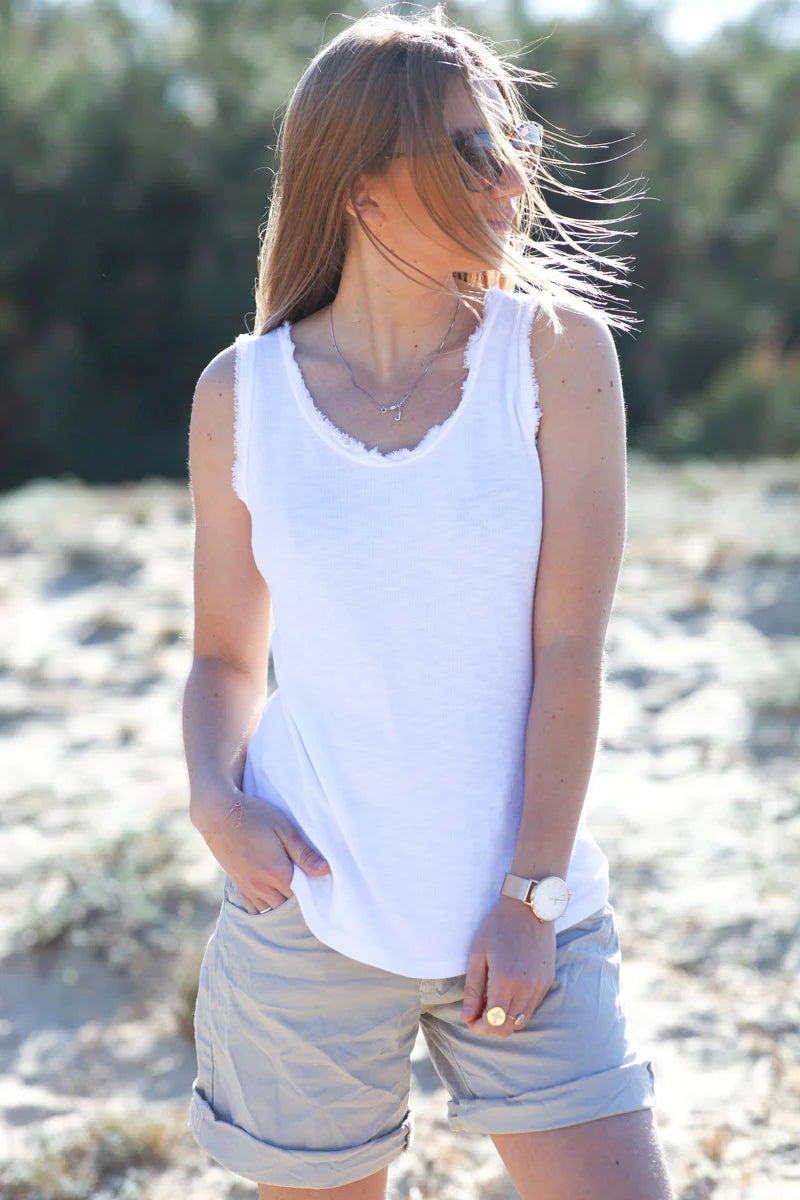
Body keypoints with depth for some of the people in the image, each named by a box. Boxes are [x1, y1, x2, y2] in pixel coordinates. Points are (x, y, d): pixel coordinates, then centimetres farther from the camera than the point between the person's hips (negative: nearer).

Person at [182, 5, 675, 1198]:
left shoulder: (557, 349, -4)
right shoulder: (242, 394, 1)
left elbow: (572, 647, -7)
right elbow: (226, 652, 10)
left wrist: (529, 895, -10)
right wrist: (215, 798, -8)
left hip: (524, 912, -1)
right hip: (309, 907, 1)